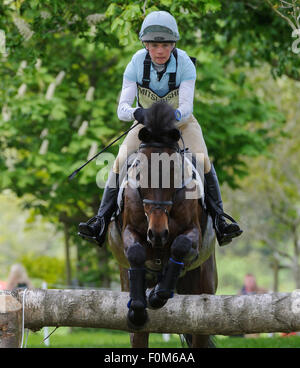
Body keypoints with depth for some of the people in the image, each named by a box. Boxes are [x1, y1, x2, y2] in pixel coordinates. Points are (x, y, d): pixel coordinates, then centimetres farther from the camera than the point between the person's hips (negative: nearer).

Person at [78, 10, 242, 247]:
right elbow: (122, 108, -23)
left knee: (202, 159, -25)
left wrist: (171, 117, -52)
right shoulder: (137, 64, -19)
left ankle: (219, 220, -21)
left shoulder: (184, 63, -22)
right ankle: (102, 221, -19)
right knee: (121, 160, -20)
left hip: (181, 121, -1)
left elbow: (186, 107, -29)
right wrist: (137, 113, -47)